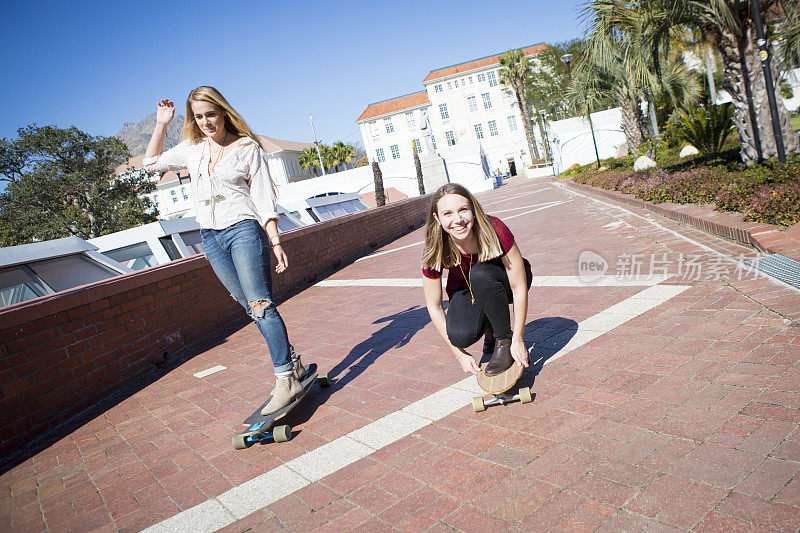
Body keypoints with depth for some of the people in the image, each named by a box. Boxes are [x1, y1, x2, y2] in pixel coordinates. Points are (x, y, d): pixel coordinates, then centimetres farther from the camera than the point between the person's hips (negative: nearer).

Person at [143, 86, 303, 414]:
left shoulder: (247, 147, -1)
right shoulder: (192, 149, 13)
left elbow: (263, 198, -4)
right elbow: (151, 163, 27)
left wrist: (275, 242, -10)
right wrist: (161, 125, 16)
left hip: (243, 230, -5)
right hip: (210, 237, 6)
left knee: (260, 304, -11)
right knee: (251, 308, 7)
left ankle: (286, 378, -8)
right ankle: (292, 364, 17)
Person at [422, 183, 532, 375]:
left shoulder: (495, 230, -33)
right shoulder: (435, 251, -27)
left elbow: (519, 288, -26)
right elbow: (434, 307, -17)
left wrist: (517, 340, -25)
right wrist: (460, 355, -15)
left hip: (503, 283, -1)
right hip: (465, 290, 1)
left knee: (480, 274, -36)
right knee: (459, 335, -29)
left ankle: (504, 340, -15)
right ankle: (490, 330, 7)